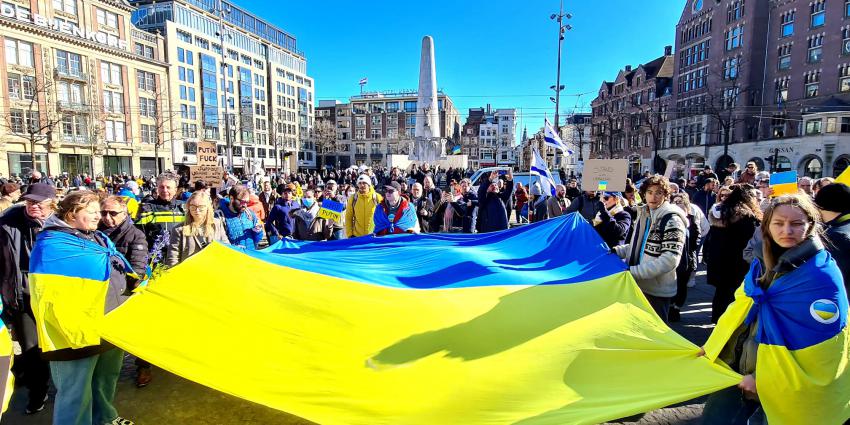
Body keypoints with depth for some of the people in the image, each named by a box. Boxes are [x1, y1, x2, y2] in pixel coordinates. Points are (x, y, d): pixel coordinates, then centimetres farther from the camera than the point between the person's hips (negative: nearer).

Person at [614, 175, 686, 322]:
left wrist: (634, 271, -24)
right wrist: (617, 251, 2)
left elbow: (670, 259, -23)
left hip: (657, 291, -7)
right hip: (638, 285, 7)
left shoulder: (671, 220, -16)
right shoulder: (643, 214, 7)